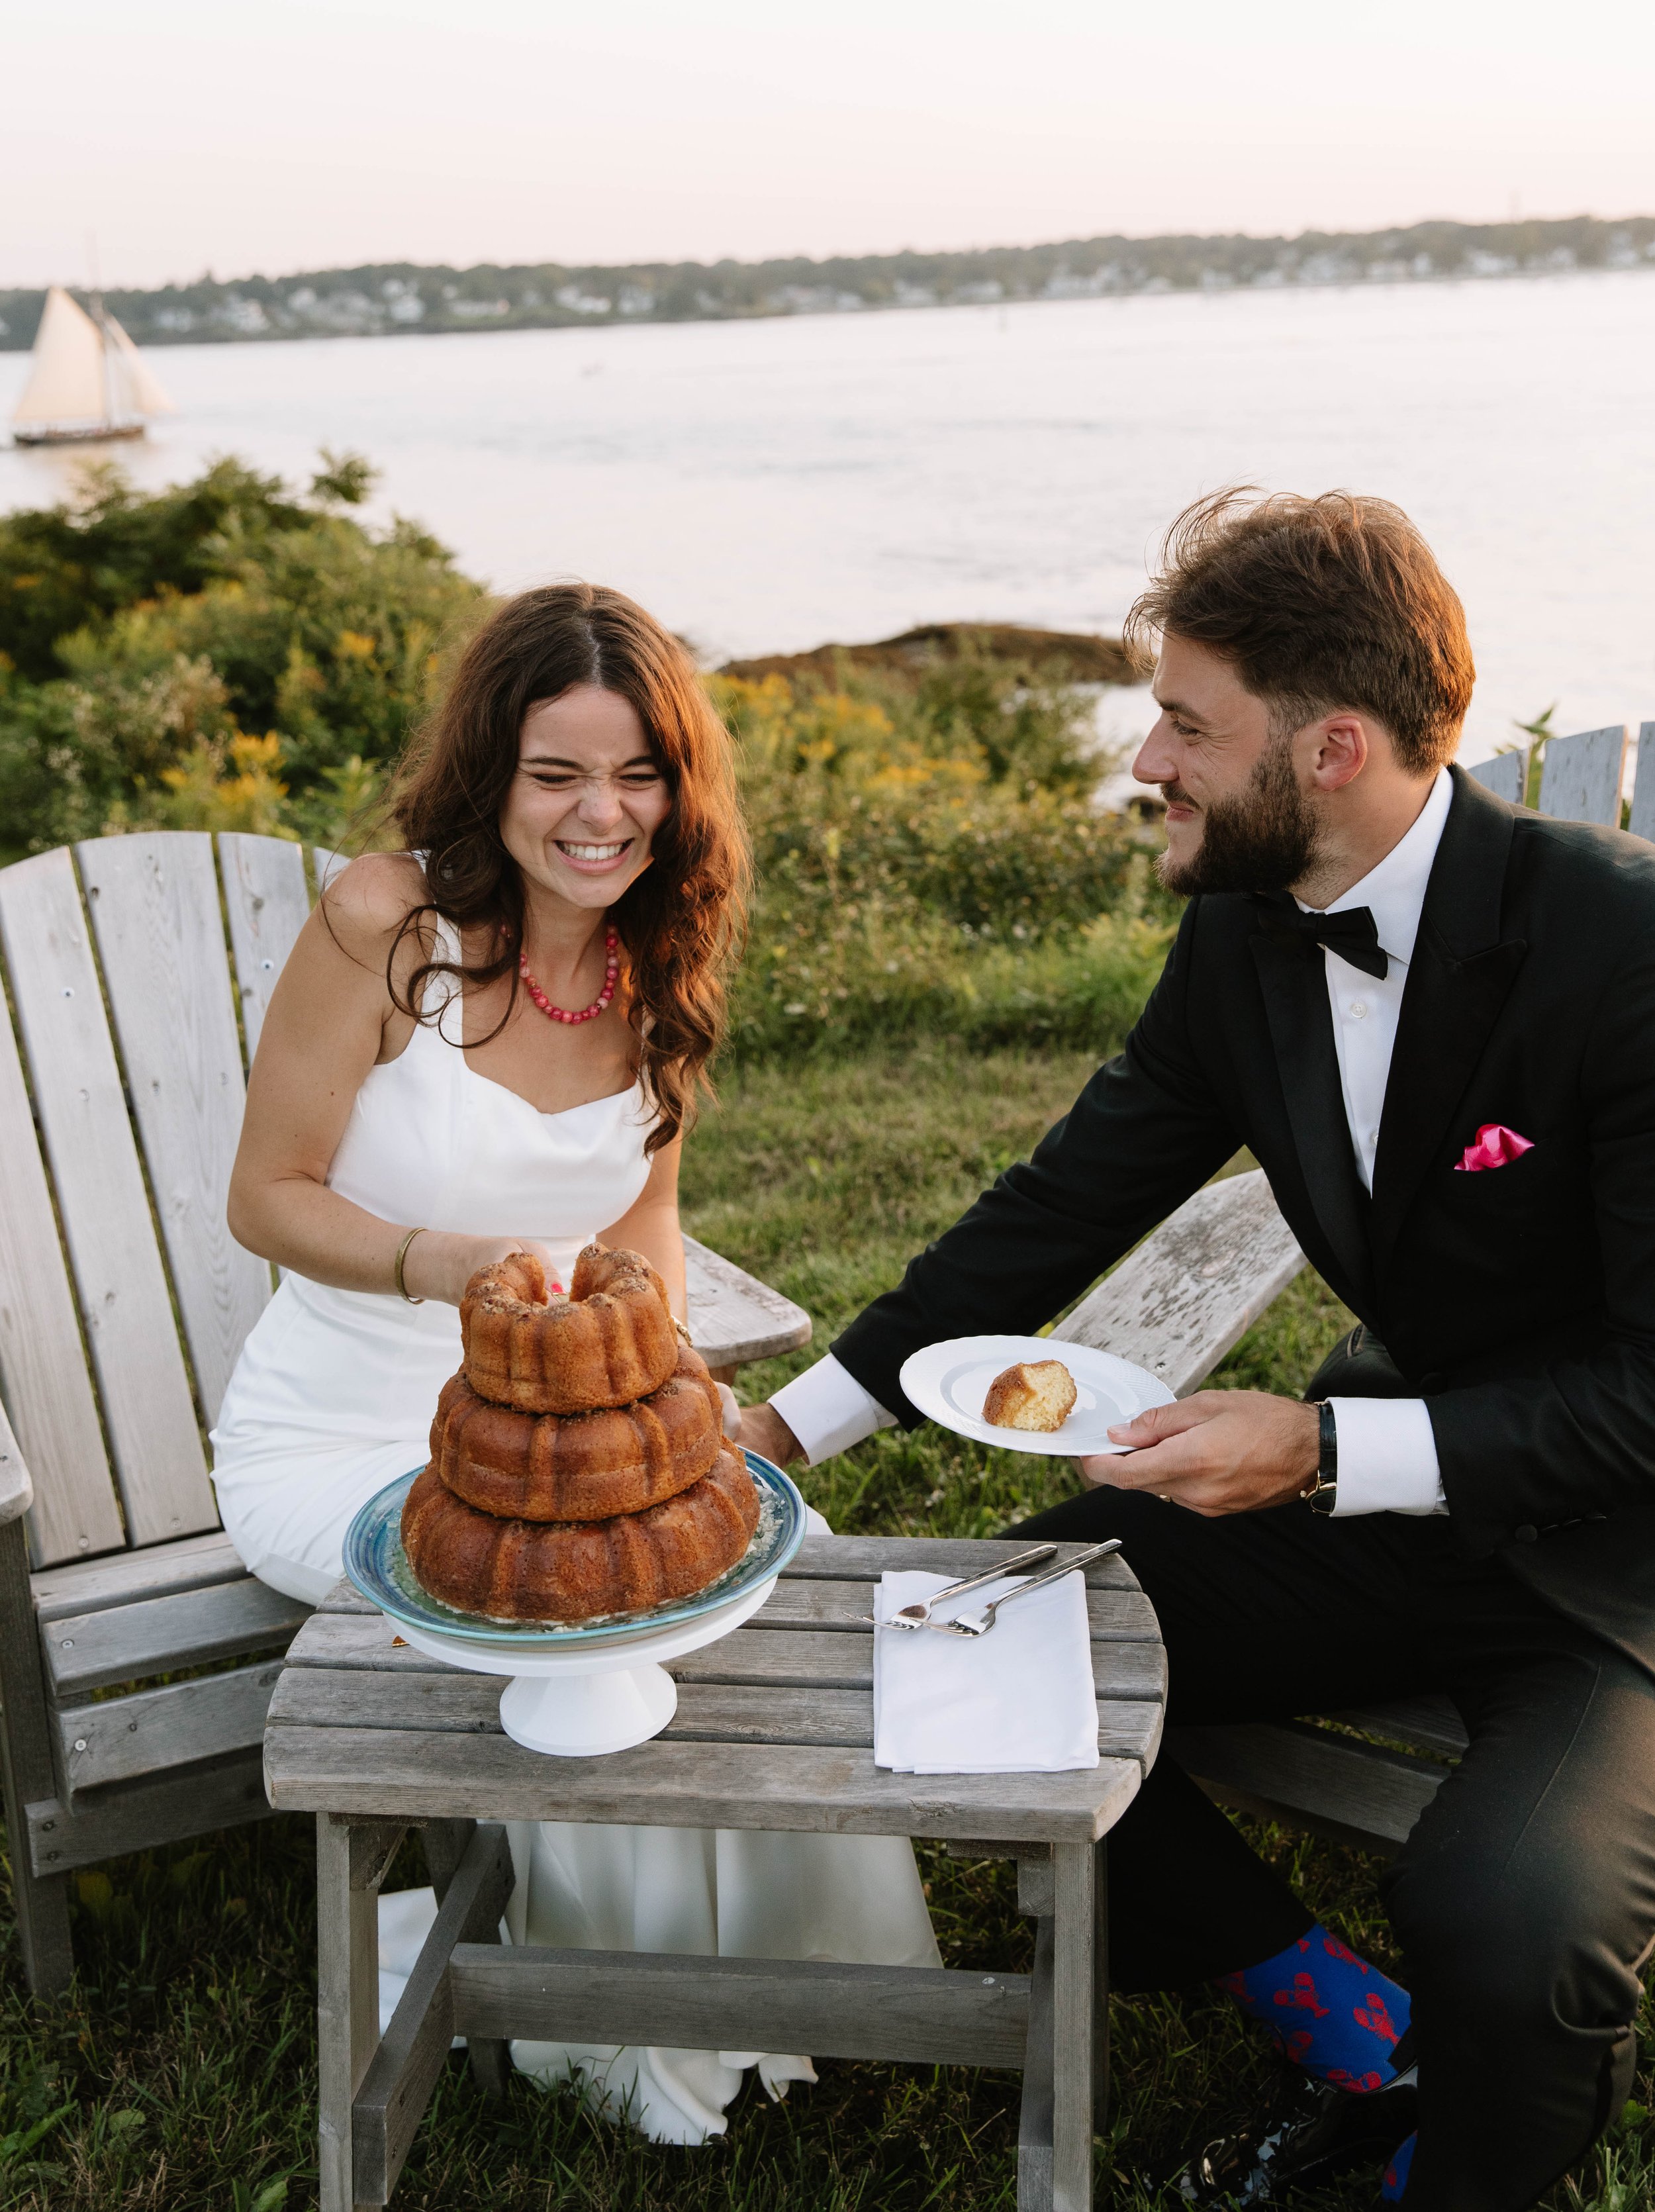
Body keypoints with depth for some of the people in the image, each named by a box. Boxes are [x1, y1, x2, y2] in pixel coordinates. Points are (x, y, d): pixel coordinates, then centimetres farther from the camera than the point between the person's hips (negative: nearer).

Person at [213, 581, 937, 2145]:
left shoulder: (664, 959, 0)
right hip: (337, 1444, -4)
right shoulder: (385, 925, -18)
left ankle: (772, 1964, 11)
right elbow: (268, 1198, -11)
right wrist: (437, 1262, -30)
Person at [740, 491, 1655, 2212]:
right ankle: (1358, 2045, 13)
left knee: (1500, 1915, -31)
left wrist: (1320, 1450, -29)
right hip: (1379, 1491, 6)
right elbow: (1062, 1207, 5)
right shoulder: (1244, 934, -4)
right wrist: (788, 1427, 3)